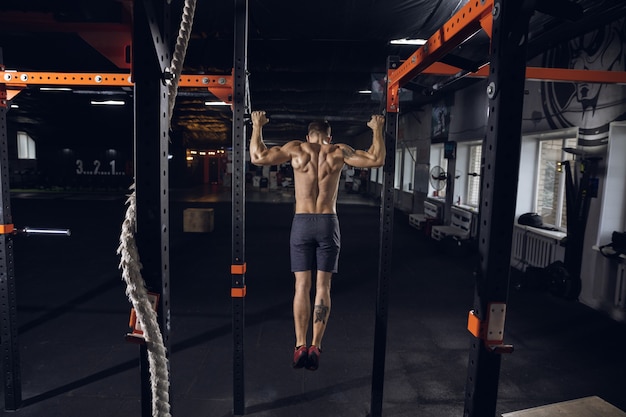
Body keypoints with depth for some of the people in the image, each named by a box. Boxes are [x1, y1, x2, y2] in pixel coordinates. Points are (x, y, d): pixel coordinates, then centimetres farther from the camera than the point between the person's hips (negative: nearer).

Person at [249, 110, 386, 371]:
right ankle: (315, 347, 7)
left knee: (302, 286, 6)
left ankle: (300, 347, 7)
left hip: (301, 223, 0)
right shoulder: (338, 151, 3)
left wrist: (257, 126, 14)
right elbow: (377, 160, 4)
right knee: (323, 287, 5)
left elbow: (257, 157, 1)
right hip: (328, 224, 0)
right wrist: (377, 129, 17)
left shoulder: (296, 149, 2)